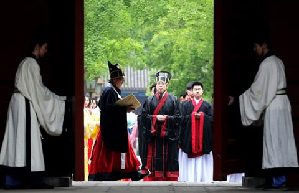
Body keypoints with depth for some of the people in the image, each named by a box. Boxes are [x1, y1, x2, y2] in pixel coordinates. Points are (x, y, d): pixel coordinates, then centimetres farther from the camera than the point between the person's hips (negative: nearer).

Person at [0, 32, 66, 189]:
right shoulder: (32, 63, -11)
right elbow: (39, 89, -13)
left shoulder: (26, 62, 19)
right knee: (29, 139, -11)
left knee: (18, 140, 6)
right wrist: (59, 99, -3)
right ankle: (33, 178, -14)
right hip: (25, 105, -10)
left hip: (20, 104, 10)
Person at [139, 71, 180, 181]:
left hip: (168, 134, -1)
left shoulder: (173, 100, 5)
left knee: (169, 158, -1)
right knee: (153, 158, -1)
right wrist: (156, 118, -12)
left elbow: (178, 118, 0)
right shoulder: (150, 100, 9)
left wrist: (166, 118, -13)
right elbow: (144, 116, 2)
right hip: (153, 135, 1)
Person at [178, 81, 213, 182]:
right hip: (189, 136, 0)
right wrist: (192, 116, -9)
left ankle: (203, 177, -2)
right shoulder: (185, 104, 10)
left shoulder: (207, 105, 11)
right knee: (188, 158, -3)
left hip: (203, 135, 0)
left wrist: (202, 116, -11)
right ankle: (189, 178, -1)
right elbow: (182, 119, 1)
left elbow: (212, 119, 1)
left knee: (203, 158, -3)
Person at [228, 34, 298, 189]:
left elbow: (257, 90, -16)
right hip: (282, 105, 9)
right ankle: (281, 176, 9)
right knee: (281, 141, 8)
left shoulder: (266, 64, -15)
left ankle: (278, 180, -9)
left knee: (274, 142, -8)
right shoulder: (277, 61, 14)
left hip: (273, 107, -9)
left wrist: (236, 100, -9)